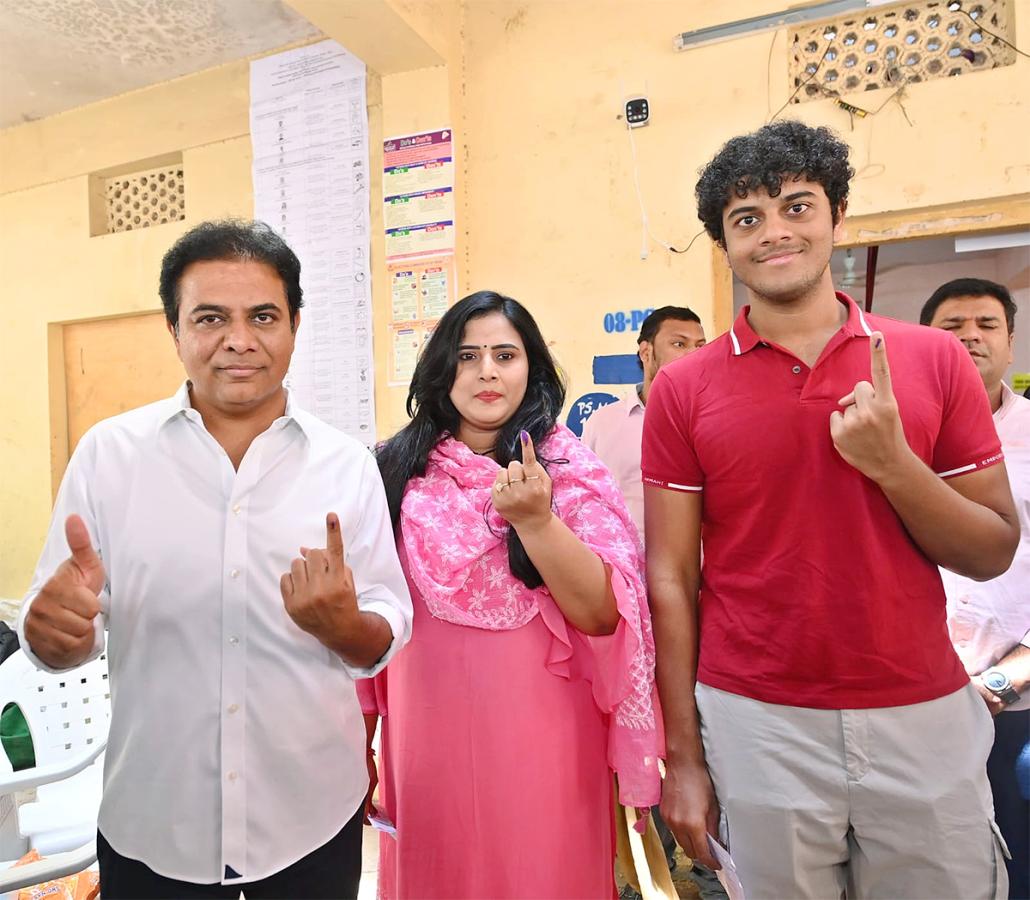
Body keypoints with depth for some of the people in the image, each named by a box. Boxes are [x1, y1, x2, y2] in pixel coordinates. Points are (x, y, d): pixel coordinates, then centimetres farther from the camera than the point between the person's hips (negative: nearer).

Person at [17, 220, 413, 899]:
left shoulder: (348, 464, -7)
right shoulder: (108, 453, -6)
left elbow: (388, 639, -3)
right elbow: (60, 641, -2)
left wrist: (343, 621, -24)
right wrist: (55, 623, -24)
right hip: (151, 824, 1)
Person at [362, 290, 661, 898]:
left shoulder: (570, 468, -8)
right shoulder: (401, 469, -1)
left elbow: (604, 616, -15)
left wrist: (535, 519, -28)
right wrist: (364, 731, 13)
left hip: (537, 735, -2)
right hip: (427, 729, 3)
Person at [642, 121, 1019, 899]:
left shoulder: (935, 359, -1)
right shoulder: (684, 388, -5)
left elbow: (994, 554, 1)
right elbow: (671, 579, -4)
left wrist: (891, 463, -17)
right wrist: (683, 753, -2)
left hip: (928, 720, 2)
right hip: (757, 727, -1)